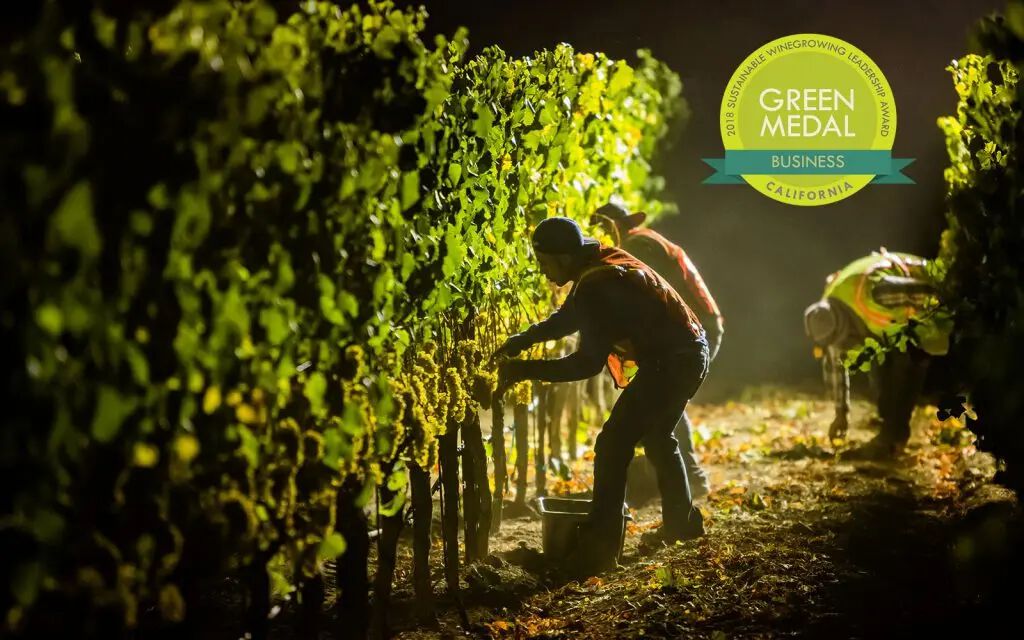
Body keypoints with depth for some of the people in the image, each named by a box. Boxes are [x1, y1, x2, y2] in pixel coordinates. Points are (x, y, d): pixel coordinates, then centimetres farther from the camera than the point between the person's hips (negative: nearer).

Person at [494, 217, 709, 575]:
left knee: (613, 445, -11)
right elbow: (569, 317, 19)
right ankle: (681, 522, 43)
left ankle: (598, 549, -12)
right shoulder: (600, 265, 7)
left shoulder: (598, 287, -25)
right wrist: (523, 340, 7)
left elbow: (588, 362, -26)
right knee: (657, 436, 27)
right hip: (689, 355, 11)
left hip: (671, 363, -11)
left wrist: (524, 370, -23)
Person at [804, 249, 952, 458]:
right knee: (880, 362, -2)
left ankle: (891, 439, -14)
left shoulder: (873, 293, -41)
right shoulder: (828, 314, -15)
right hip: (899, 313, 7)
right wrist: (841, 412, 3)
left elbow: (925, 292, -30)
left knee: (906, 363, -17)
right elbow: (833, 362, -2)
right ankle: (892, 431, 7)